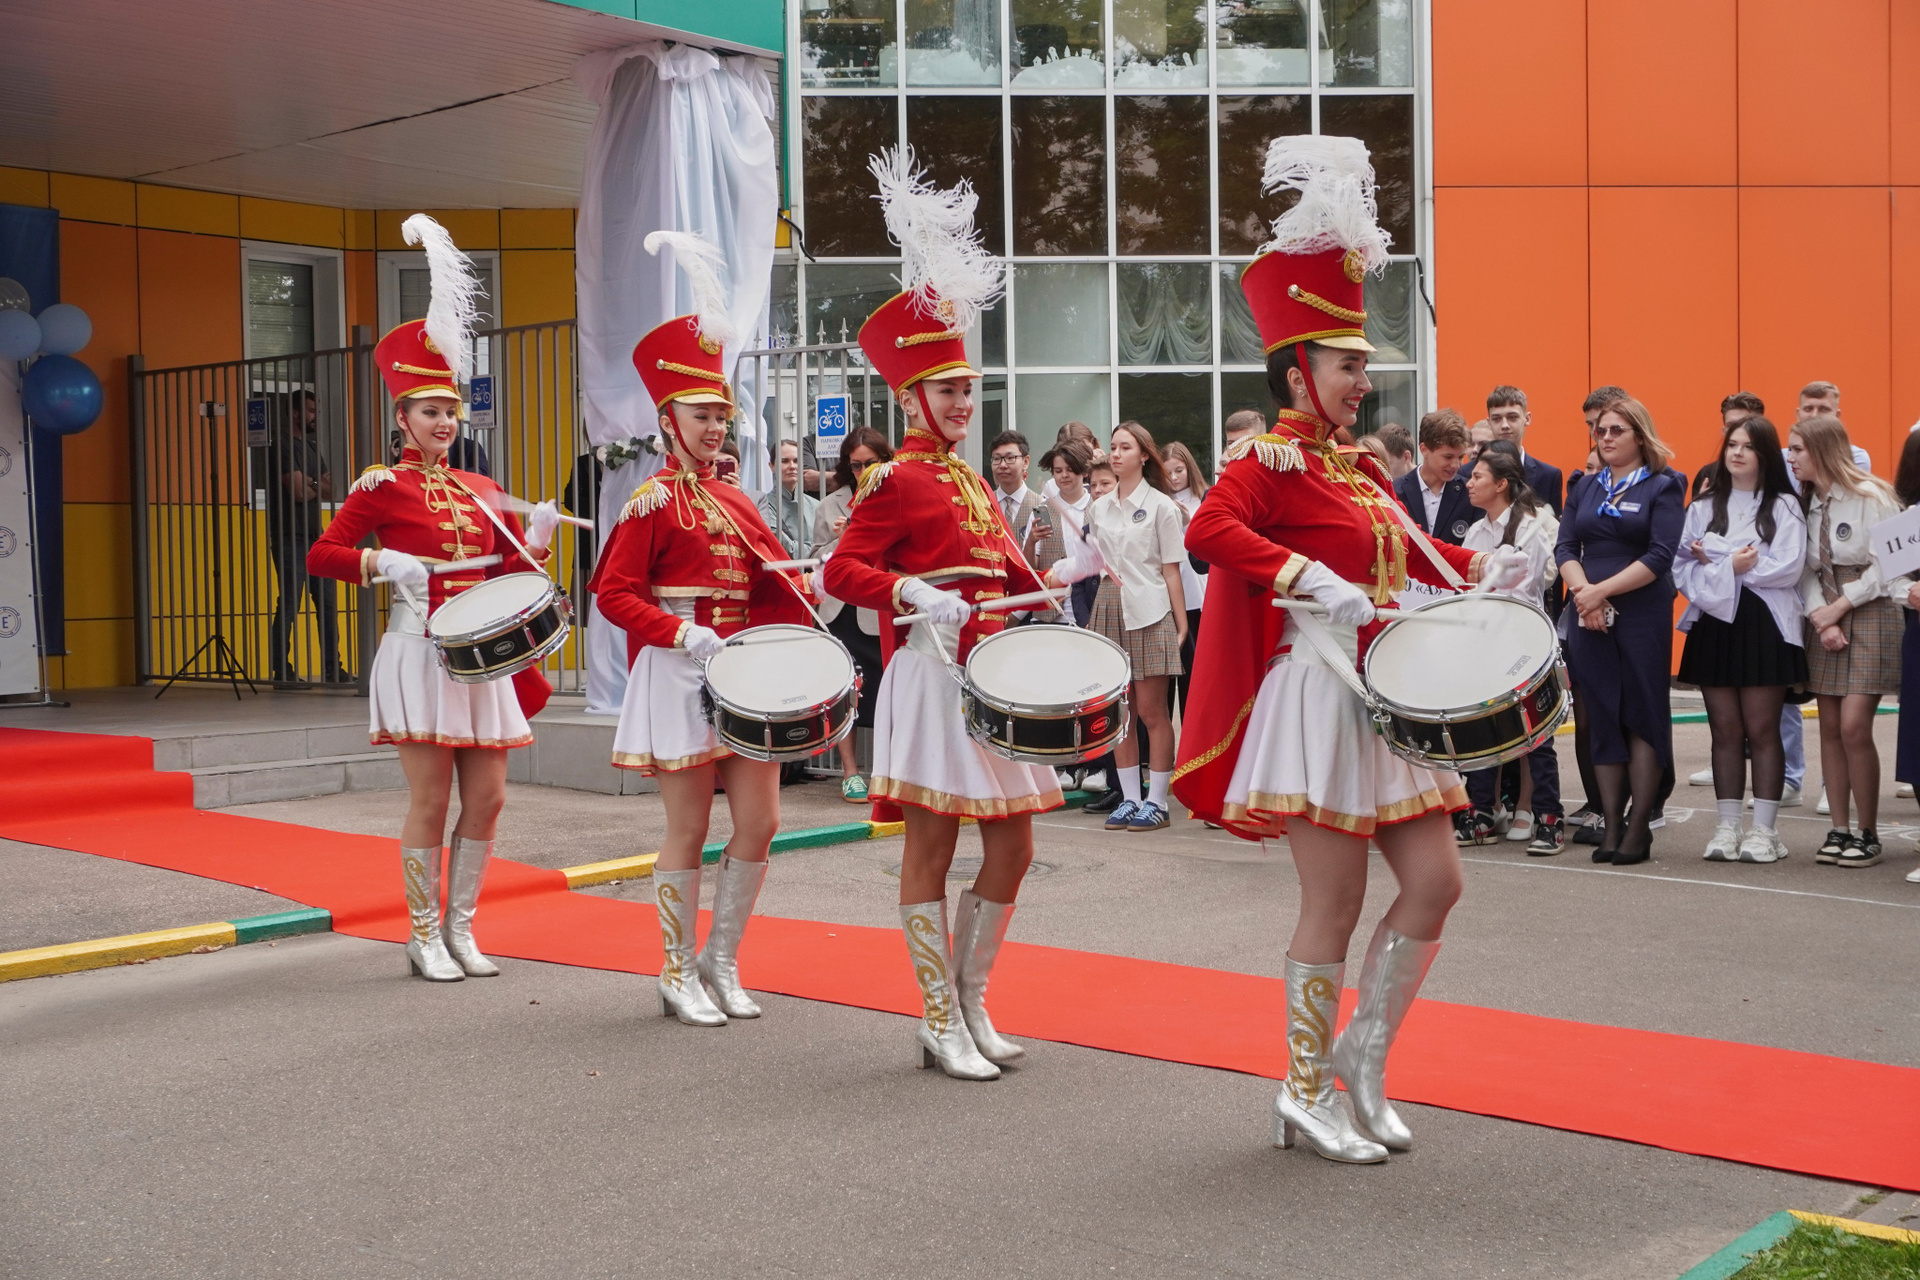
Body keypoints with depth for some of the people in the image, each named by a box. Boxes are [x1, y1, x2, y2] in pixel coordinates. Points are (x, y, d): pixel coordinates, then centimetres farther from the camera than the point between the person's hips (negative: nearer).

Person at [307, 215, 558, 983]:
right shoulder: (381, 486, -2)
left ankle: (460, 928, 18)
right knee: (430, 800, -2)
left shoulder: (479, 488, 14)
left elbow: (504, 573, 16)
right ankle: (425, 937, 10)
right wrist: (385, 561, -21)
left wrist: (536, 542, -2)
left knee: (487, 798, 6)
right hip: (421, 651, -6)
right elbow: (321, 555, -6)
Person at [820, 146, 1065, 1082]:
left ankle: (973, 1005, 22)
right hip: (933, 676, -8)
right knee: (931, 848, 0)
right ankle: (940, 1022, 10)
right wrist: (912, 594, -27)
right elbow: (842, 571, -14)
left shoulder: (973, 480, 18)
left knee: (1012, 849, 9)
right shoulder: (896, 482, -7)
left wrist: (1044, 593, 7)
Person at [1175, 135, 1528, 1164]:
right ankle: (1307, 1096, 14)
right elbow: (1209, 531, -30)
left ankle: (1360, 1066, 21)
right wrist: (1311, 579, -35)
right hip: (1319, 695, -9)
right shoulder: (1269, 459, -11)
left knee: (1434, 883, 8)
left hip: (1385, 695, 9)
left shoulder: (1359, 464, 16)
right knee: (1334, 906, -2)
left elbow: (1406, 553, 28)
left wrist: (1478, 568, 12)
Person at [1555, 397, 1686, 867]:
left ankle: (1640, 827, 3)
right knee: (1601, 718, 4)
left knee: (1643, 716, -1)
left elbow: (1660, 556, -10)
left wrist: (1603, 590, -15)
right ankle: (1611, 824, 9)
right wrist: (1583, 590, -12)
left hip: (1643, 616, -4)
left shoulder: (1663, 487, 0)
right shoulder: (1587, 487, 14)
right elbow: (1565, 546, 6)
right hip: (1587, 616, 4)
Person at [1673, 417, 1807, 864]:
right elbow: (1682, 570, 5)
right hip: (1713, 625, 3)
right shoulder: (1702, 507, 12)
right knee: (1725, 730, 4)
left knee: (1762, 729, -1)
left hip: (1763, 626, -3)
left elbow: (1788, 568, -11)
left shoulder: (1784, 506, 2)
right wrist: (1731, 567, -12)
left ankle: (1765, 829, 5)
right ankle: (1727, 826, 10)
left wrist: (1718, 566, -9)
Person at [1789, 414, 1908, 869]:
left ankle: (1868, 834, 1)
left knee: (1854, 727, -11)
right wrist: (1820, 618, -9)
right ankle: (1838, 829, 10)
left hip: (1871, 614, -6)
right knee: (1830, 729, 3)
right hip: (1824, 619, 6)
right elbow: (1807, 570, 6)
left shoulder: (1871, 496, -9)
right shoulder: (1807, 503, 9)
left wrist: (1838, 608, -11)